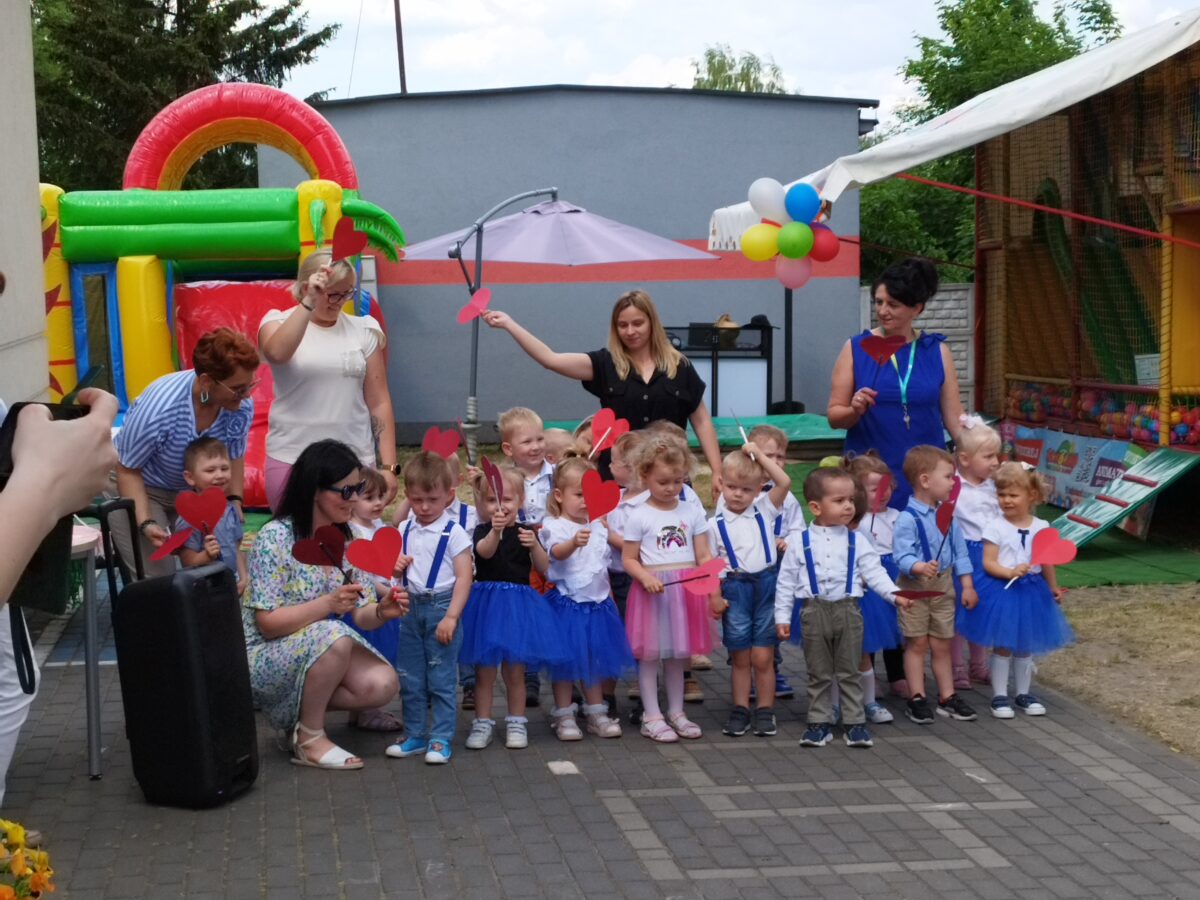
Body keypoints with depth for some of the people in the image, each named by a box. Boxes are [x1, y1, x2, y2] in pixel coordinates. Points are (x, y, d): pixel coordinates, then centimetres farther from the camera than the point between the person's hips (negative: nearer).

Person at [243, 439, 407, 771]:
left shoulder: (348, 539, 2)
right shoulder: (275, 538, -17)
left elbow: (361, 616, 1)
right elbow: (268, 623, -20)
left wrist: (382, 611, -23)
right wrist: (328, 604, -33)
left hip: (321, 650, 6)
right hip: (265, 658, -6)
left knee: (383, 684, -19)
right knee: (333, 636, -34)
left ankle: (304, 708, 6)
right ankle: (309, 738, -14)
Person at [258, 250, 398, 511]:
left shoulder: (363, 330, 6)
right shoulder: (279, 322, 2)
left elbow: (379, 402, 6)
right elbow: (277, 353, -24)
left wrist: (388, 466, 2)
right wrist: (309, 303, -25)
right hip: (291, 460, -1)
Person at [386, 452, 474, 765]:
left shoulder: (454, 533, -9)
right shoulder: (404, 531, 7)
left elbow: (464, 578, -12)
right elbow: (397, 568, 20)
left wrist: (451, 616, -17)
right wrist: (395, 567, -5)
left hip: (441, 608, -6)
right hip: (411, 608, 6)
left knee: (442, 679, 0)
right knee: (411, 678, 12)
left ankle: (441, 739, 8)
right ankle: (415, 736, 23)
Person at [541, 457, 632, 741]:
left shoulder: (598, 527, 9)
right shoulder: (554, 526, -12)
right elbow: (556, 552, -34)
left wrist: (609, 596, 20)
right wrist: (574, 542, -53)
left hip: (597, 603, 6)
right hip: (567, 603, -6)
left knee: (596, 659, 13)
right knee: (565, 660, 2)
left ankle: (596, 713, 23)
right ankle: (564, 716, 12)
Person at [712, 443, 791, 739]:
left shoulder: (764, 511, 4)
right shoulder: (715, 524, 2)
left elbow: (784, 482, -8)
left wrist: (758, 454, -7)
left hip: (766, 585, 0)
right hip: (735, 589, 0)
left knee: (763, 657, 1)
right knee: (740, 658, 6)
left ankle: (765, 711, 12)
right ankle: (740, 710, 17)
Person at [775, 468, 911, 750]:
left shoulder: (857, 542, 1)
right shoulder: (801, 542, -1)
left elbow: (874, 573, -1)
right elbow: (786, 581, 3)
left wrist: (894, 594, -17)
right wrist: (782, 616, 1)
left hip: (848, 610, 1)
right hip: (815, 612, 0)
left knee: (849, 672, 8)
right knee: (819, 673, 9)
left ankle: (855, 723, 15)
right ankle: (819, 723, 19)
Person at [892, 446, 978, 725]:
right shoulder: (908, 519, -19)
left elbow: (959, 550, 8)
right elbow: (902, 555, -25)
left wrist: (968, 585, 7)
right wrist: (920, 567, -44)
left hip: (943, 586, 6)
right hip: (914, 587, -6)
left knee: (942, 644, 14)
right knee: (917, 643, 4)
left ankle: (947, 697, 24)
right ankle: (917, 699, 12)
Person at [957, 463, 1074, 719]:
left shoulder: (1041, 527, 0)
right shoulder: (995, 527, -10)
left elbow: (1046, 563, 10)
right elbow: (988, 563, -13)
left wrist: (1054, 587, 10)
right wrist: (1010, 573, -27)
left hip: (1032, 591, 3)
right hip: (1002, 591, -3)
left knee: (1026, 645, 15)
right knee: (1003, 645, 3)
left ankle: (1023, 693, 28)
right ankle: (999, 695, 13)